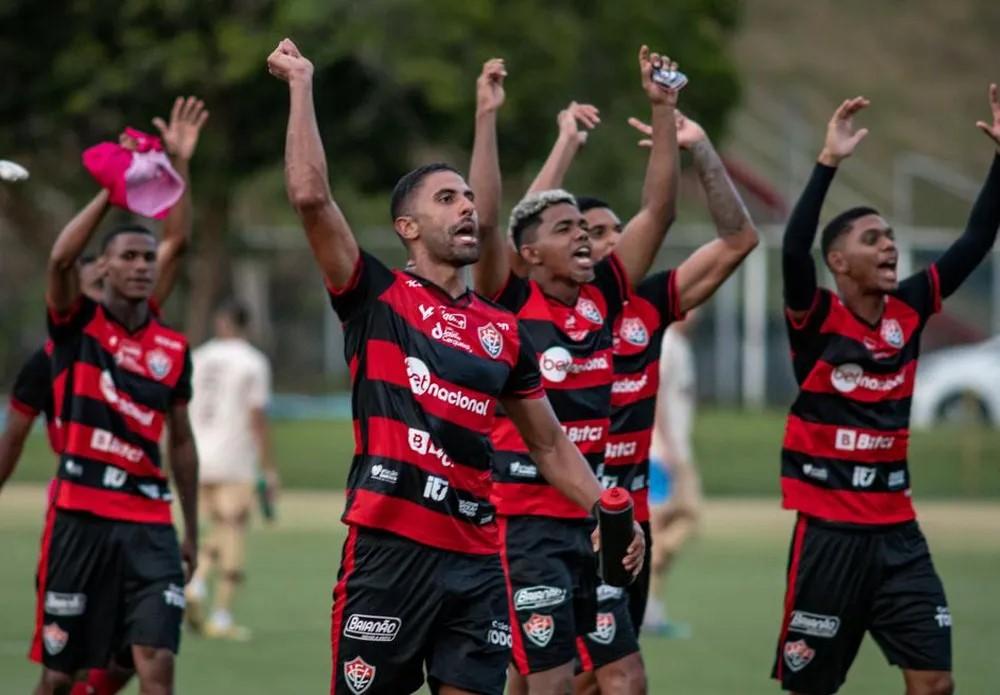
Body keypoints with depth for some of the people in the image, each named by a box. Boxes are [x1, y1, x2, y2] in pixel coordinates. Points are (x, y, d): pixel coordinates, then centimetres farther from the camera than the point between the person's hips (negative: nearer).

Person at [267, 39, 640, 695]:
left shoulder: (504, 332, 16)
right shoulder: (377, 299, 3)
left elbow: (550, 443, 23)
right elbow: (311, 196, -8)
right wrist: (302, 84, -4)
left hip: (476, 557, 4)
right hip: (389, 547, -4)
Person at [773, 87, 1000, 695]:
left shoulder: (910, 309, 5)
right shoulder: (817, 317, -8)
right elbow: (793, 251, -27)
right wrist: (829, 163, -32)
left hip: (898, 529, 4)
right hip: (829, 529, -4)